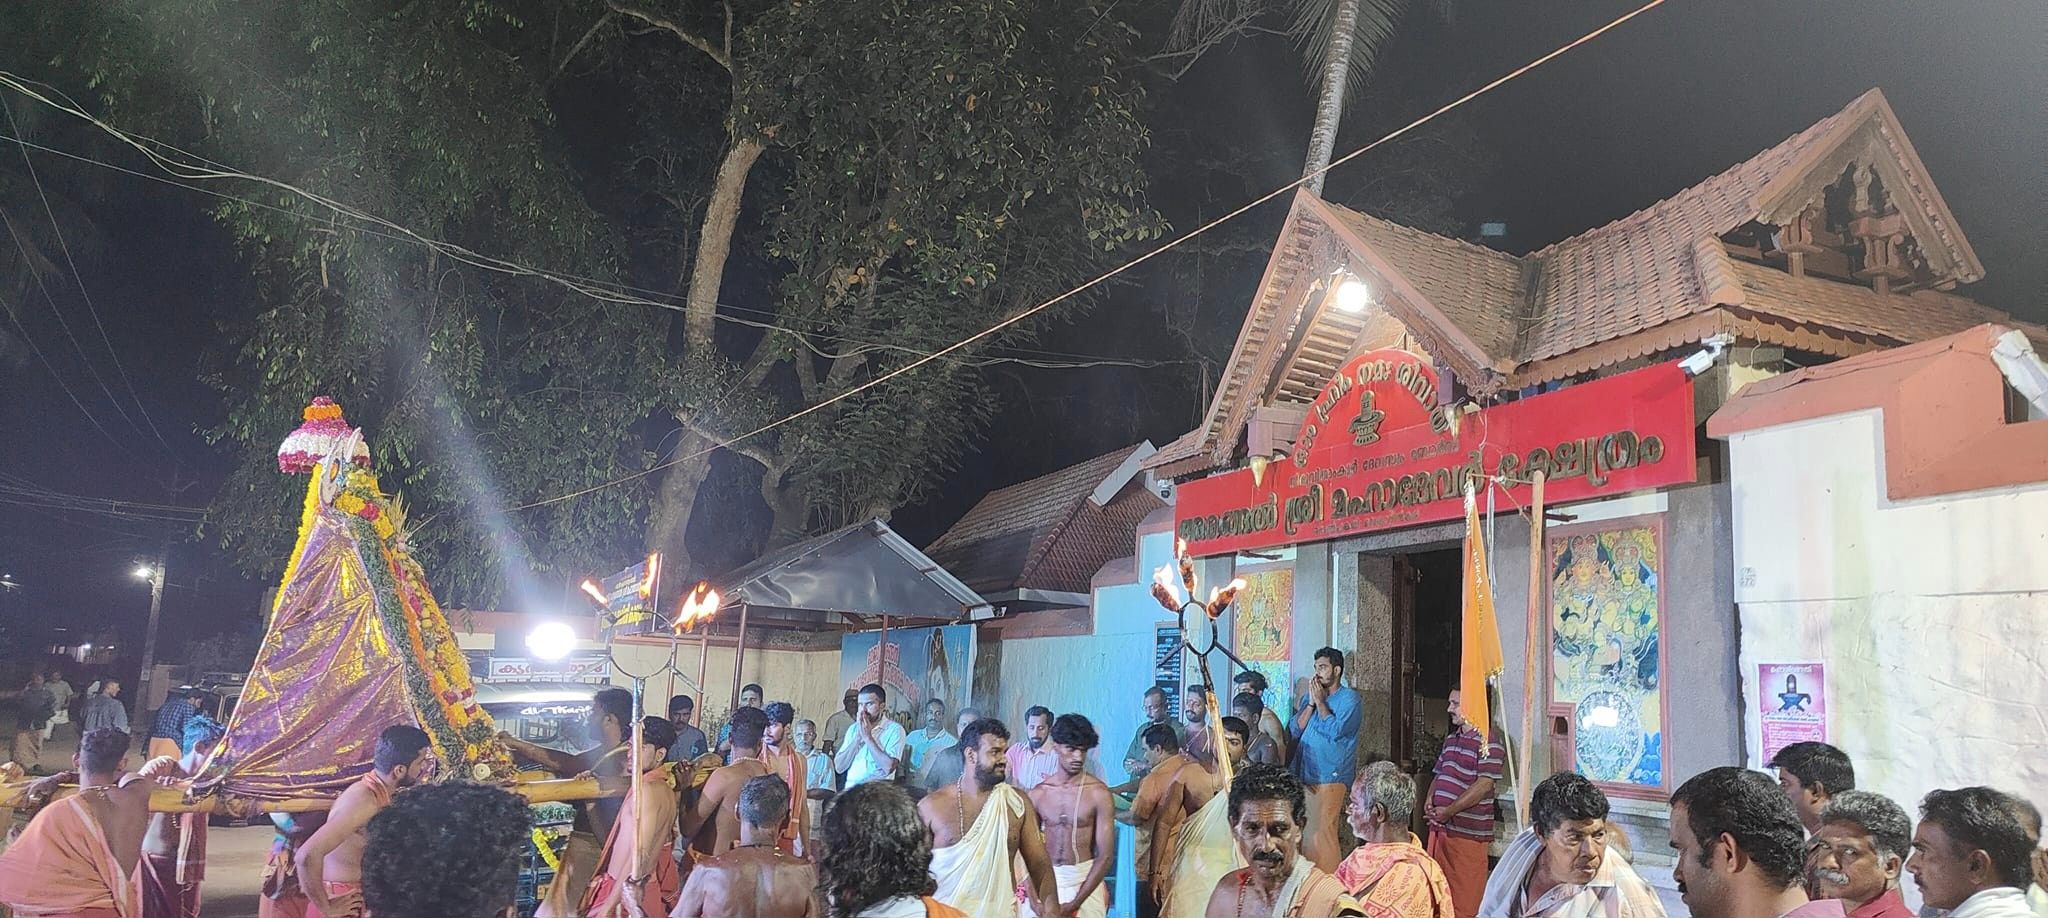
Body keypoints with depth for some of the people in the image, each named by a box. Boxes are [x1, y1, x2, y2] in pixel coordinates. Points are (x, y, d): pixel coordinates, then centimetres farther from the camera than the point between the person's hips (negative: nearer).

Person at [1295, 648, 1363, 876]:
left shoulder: (1349, 697, -1)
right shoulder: (1310, 696, 18)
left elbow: (1335, 731, -14)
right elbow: (1296, 730, 7)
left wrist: (1320, 702, -6)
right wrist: (1311, 703, -3)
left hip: (1330, 778, -6)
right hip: (1304, 775, 6)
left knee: (1321, 833, -13)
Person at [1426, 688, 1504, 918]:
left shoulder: (1489, 740, -11)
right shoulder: (1451, 739, 16)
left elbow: (1484, 784, -18)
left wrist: (1449, 811, -20)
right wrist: (1430, 801, 3)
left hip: (1468, 832, -8)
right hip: (1440, 827, 8)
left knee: (1465, 894, -1)